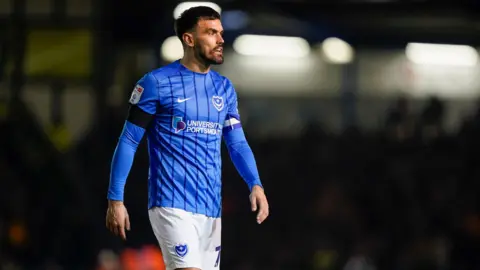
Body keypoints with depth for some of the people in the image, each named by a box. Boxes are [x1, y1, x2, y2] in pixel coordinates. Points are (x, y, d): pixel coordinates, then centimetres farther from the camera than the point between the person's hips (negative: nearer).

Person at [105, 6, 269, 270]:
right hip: (172, 205, -6)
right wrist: (115, 200, -7)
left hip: (211, 209, 7)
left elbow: (237, 144, 13)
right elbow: (128, 142, -2)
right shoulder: (157, 82, -4)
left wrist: (255, 185, -6)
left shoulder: (225, 88, 14)